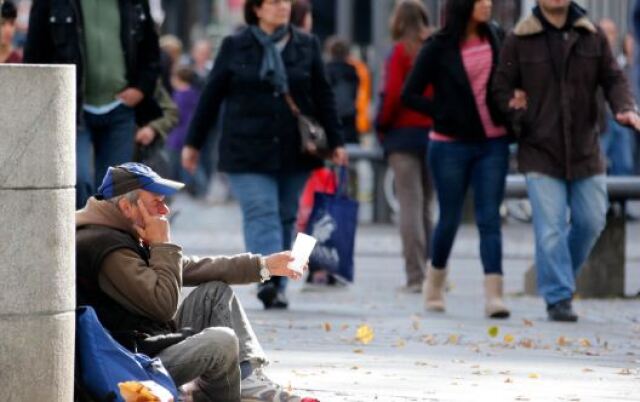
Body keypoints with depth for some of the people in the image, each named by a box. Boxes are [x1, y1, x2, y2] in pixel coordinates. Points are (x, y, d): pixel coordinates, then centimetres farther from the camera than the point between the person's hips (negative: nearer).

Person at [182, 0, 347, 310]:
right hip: (248, 152, -3)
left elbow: (323, 97, 11)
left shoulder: (306, 46, 9)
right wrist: (193, 143, 7)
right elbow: (211, 96, 6)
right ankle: (269, 280, -25)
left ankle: (277, 288, 12)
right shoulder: (235, 47, 3)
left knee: (285, 216, 6)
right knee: (261, 213, -14)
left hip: (294, 152, 3)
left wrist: (335, 142, 6)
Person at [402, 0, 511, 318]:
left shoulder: (496, 38, 4)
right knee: (449, 218, 9)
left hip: (493, 143, 2)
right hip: (451, 145, -2)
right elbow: (410, 94, -5)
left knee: (489, 218, -6)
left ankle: (493, 294, -14)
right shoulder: (439, 47, -7)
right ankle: (435, 284, 32)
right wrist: (445, 115, -13)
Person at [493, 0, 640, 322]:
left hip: (585, 151, 3)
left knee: (591, 221, 7)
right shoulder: (518, 41, -2)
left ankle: (559, 276, 31)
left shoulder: (592, 36, 4)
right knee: (550, 229, -7)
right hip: (540, 152, -3)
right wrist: (521, 119, -15)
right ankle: (558, 299, -1)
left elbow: (613, 79, 5)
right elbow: (501, 89, 0)